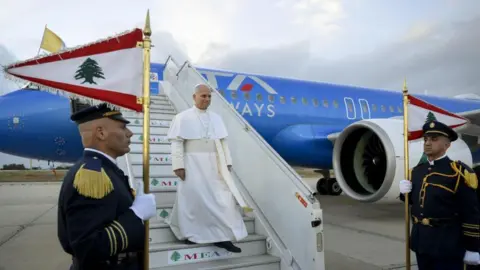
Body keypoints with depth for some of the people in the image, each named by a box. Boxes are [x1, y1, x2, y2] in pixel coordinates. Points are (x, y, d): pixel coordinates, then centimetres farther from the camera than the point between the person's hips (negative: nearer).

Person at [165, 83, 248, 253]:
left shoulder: (216, 118, 12)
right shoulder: (183, 117, -1)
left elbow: (223, 141, 12)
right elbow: (177, 143, -7)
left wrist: (227, 162, 6)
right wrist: (178, 165, -13)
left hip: (213, 165, 4)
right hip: (193, 164, -4)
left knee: (221, 198, 1)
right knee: (193, 197, 4)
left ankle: (222, 237, 7)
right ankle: (189, 233, 23)